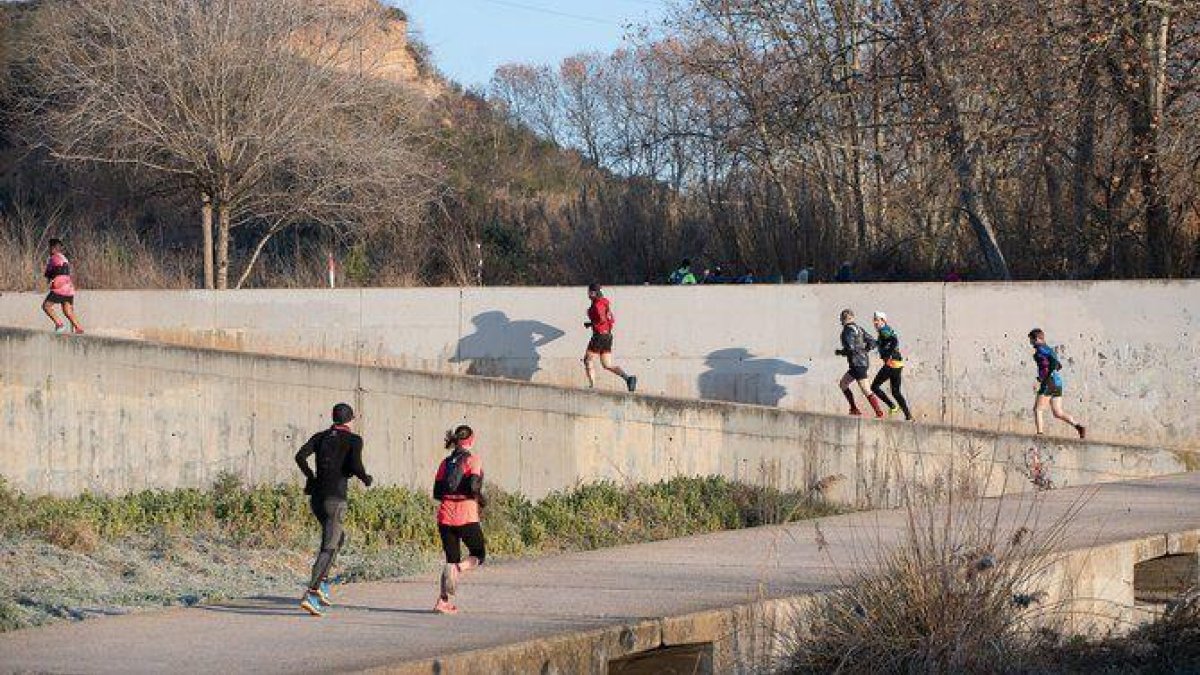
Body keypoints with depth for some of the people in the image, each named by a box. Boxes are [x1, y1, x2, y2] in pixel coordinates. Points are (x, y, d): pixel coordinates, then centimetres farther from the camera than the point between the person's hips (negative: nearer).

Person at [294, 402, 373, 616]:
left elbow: (300, 456, -1)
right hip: (336, 498, -6)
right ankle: (310, 594, -20)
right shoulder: (353, 440, -3)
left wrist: (311, 478, 12)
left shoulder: (320, 437, 11)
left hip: (316, 497, 6)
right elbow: (356, 466, -17)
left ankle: (323, 582, 16)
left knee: (339, 536, 27)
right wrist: (366, 479, 3)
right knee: (329, 548, -6)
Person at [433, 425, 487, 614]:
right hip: (466, 517, -5)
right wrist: (481, 500, 1)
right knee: (479, 555, 12)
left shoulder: (446, 462, 11)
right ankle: (459, 570, -20)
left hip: (445, 516, 5)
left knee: (452, 559, 13)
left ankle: (444, 601, 1)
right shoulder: (473, 460, -4)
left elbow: (437, 493, 9)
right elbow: (473, 486, -17)